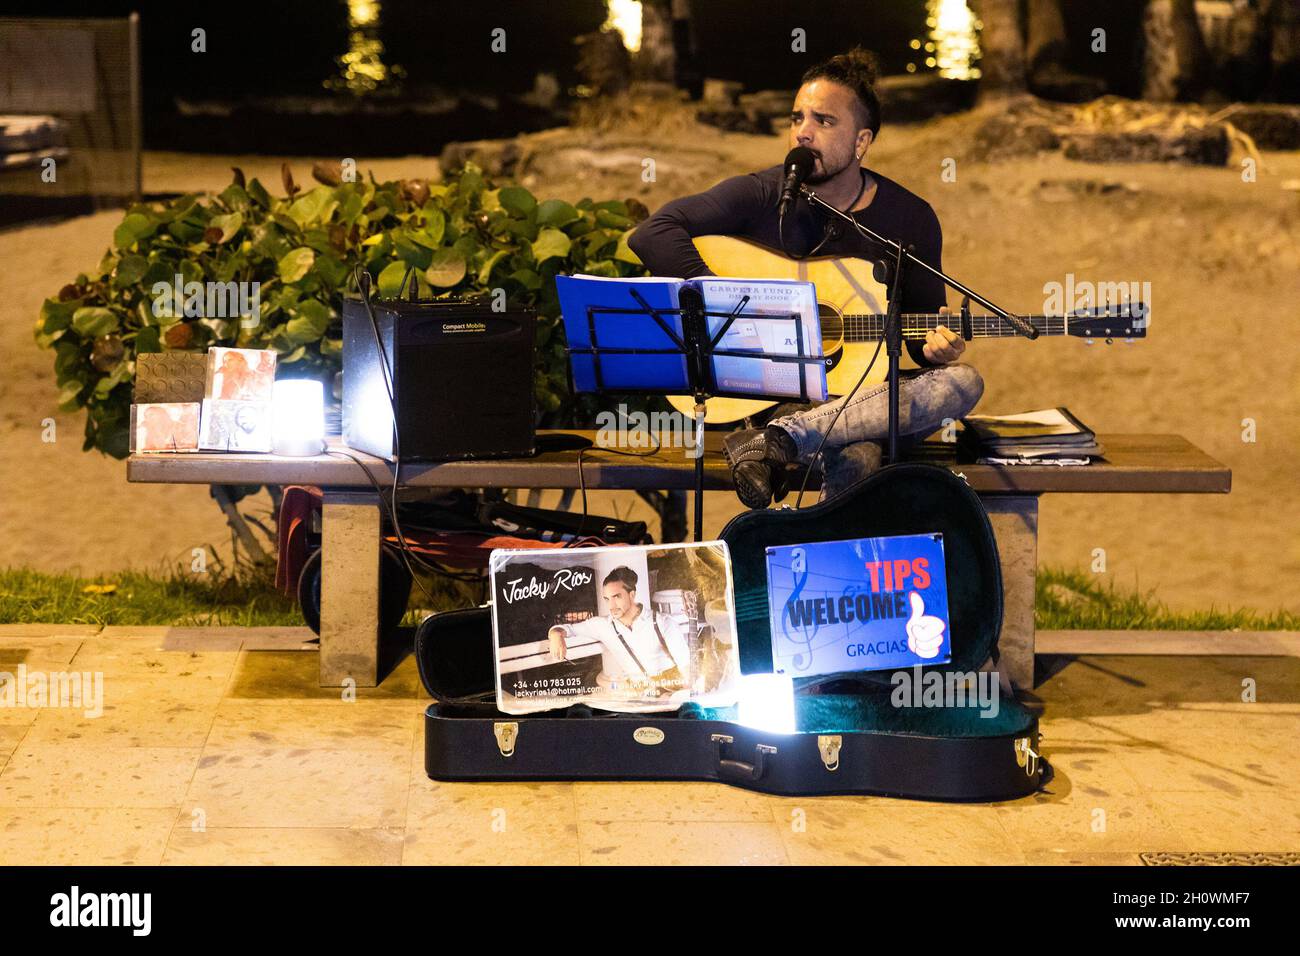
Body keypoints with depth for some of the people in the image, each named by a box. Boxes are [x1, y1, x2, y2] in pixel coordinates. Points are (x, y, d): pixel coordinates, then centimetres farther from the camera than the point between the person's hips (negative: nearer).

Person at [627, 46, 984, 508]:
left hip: (860, 396, 5)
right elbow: (653, 233, -14)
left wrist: (936, 347, -14)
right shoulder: (760, 195, -3)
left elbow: (925, 325, 12)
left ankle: (772, 443, -36)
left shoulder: (910, 219, 4)